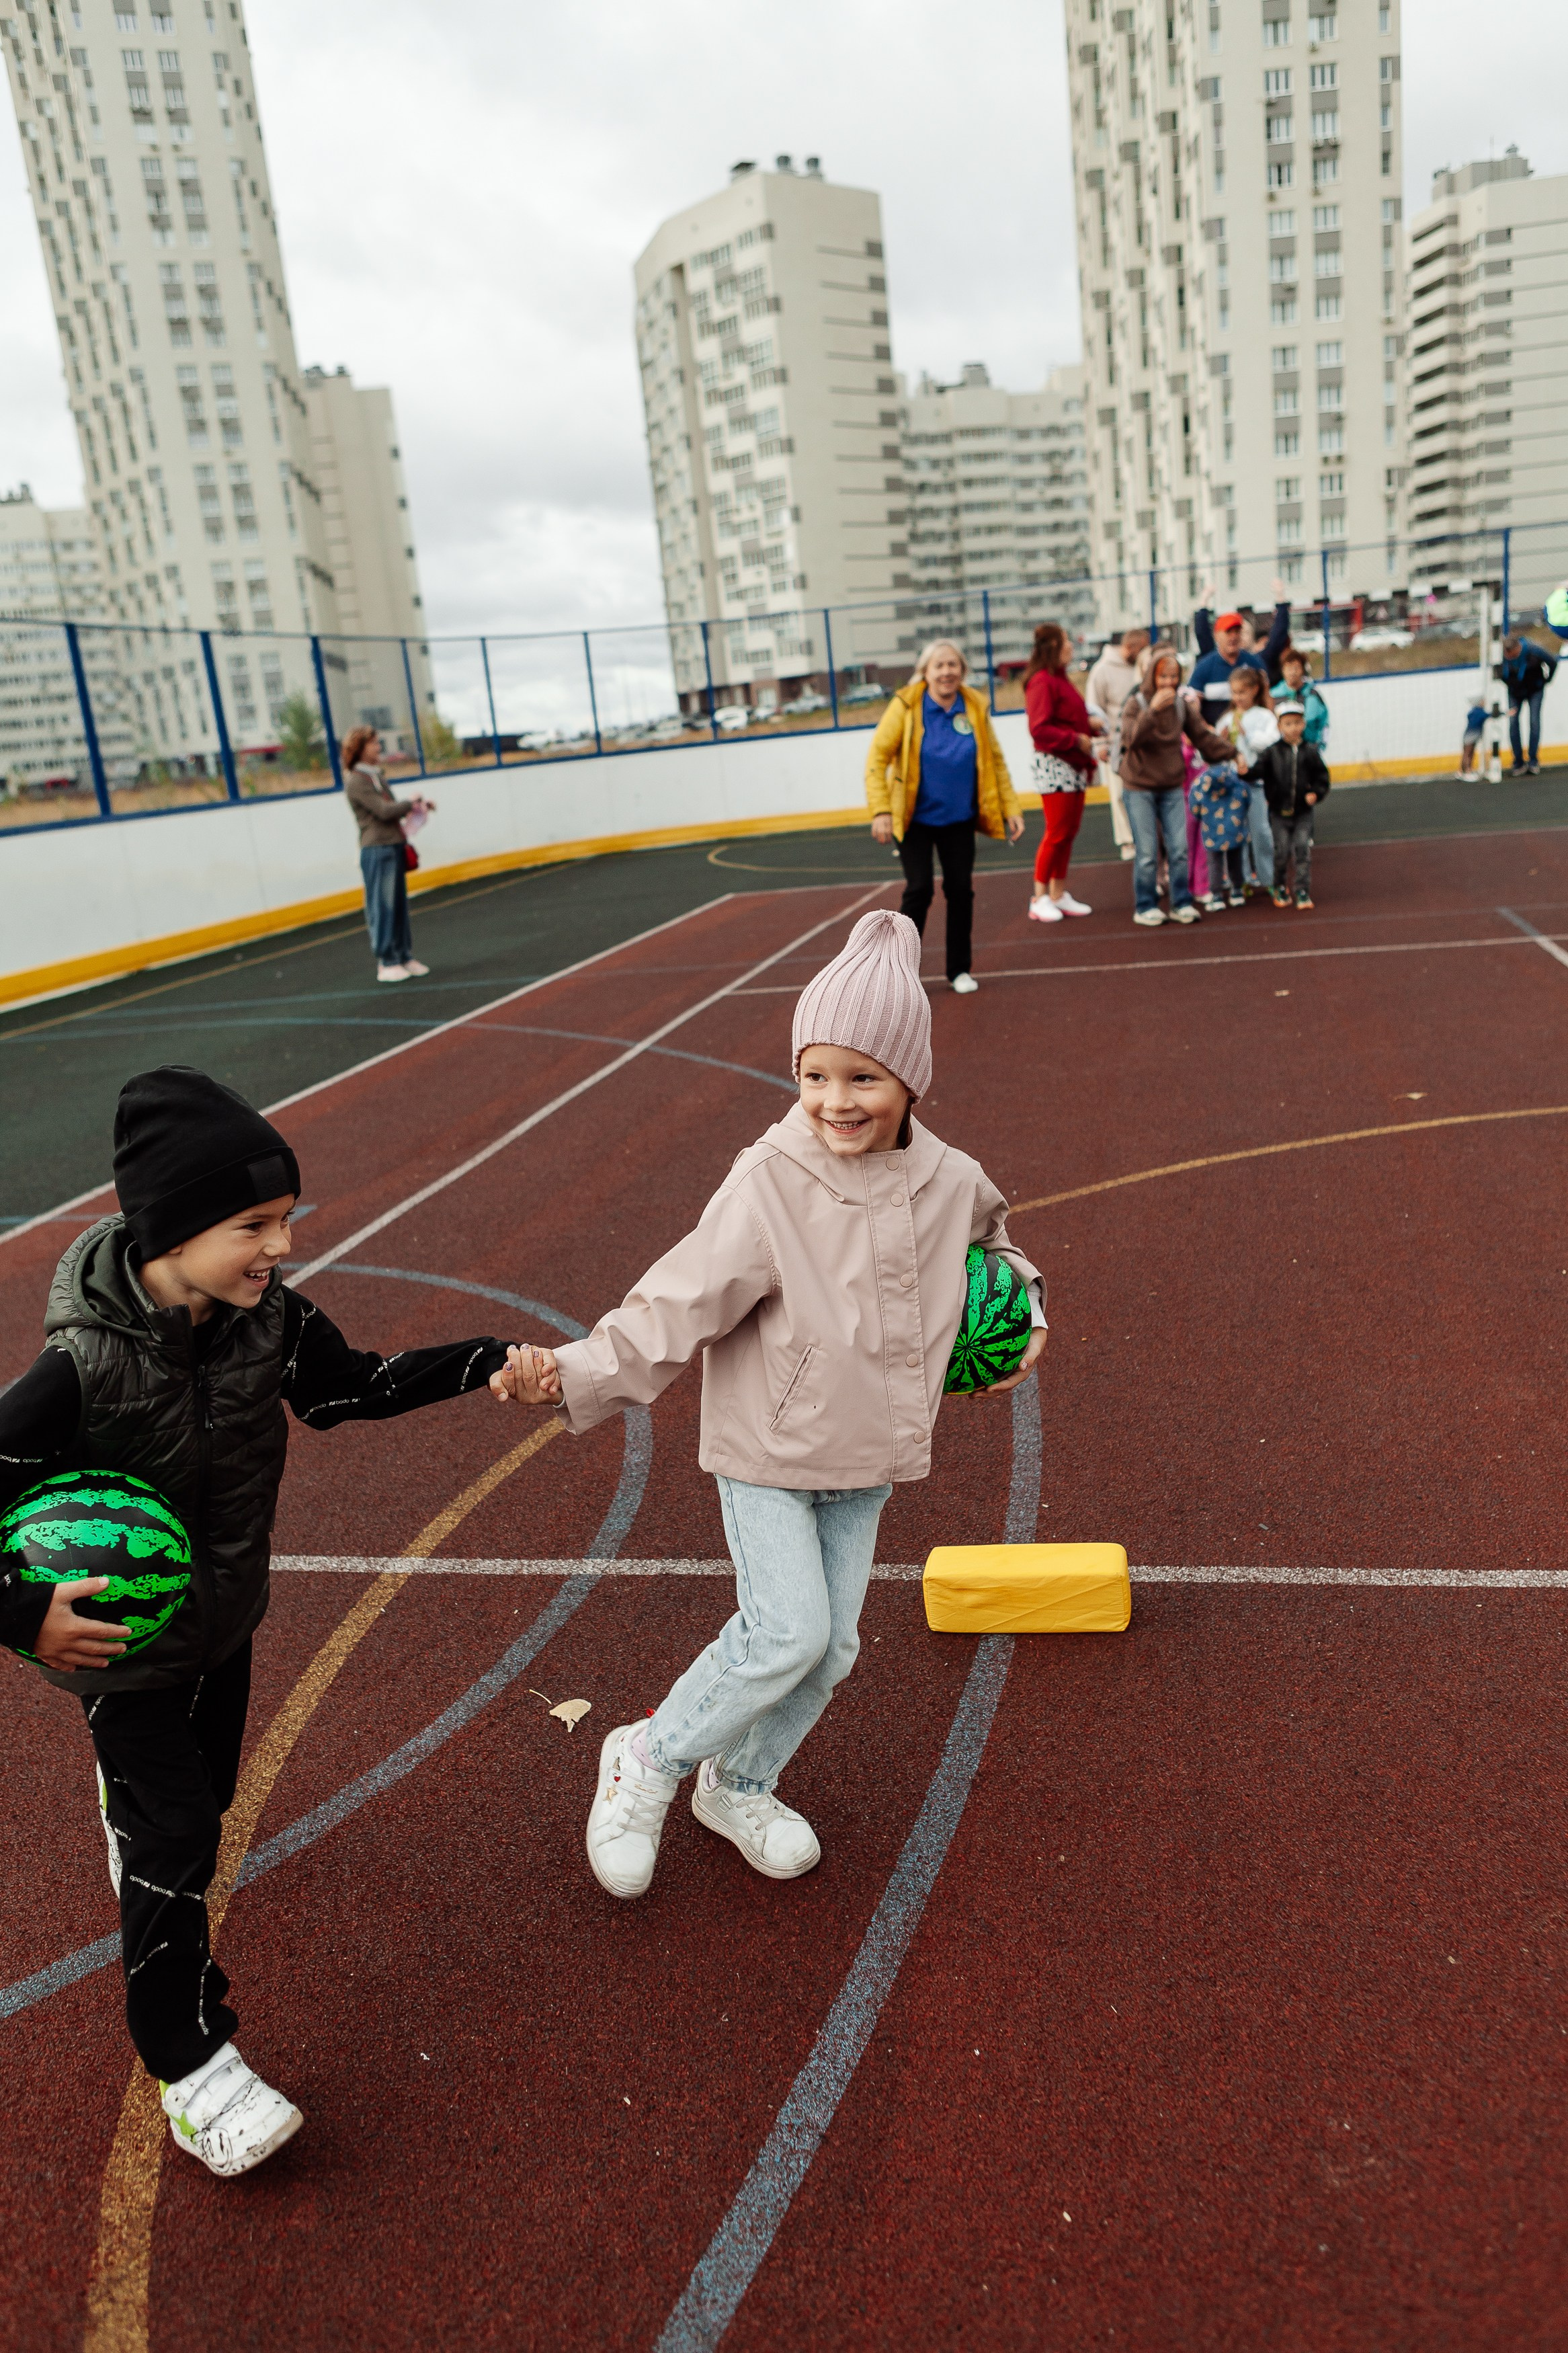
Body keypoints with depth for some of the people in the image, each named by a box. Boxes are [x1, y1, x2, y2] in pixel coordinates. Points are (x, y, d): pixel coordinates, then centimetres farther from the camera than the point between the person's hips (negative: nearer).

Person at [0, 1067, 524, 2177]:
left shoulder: (268, 1315, -18)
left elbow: (353, 1386, -4)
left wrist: (487, 1364, -13)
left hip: (226, 1618, 6)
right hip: (123, 1641, -5)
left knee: (203, 1794, 25)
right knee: (176, 1843, 0)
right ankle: (192, 2068, 19)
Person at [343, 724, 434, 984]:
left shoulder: (375, 776, 17)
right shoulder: (356, 781, -11)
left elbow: (391, 808, 19)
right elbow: (383, 811, -17)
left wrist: (418, 804, 3)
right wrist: (413, 803, -4)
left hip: (394, 848, 9)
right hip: (377, 850, -9)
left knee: (399, 906, 11)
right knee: (383, 907, -4)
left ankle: (404, 957, 18)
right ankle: (386, 963, 1)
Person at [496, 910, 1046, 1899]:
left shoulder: (949, 1179, -6)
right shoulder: (771, 1184, -22)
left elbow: (991, 1230, 20)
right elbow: (681, 1301, -25)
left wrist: (1028, 1305, 9)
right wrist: (575, 1373, -36)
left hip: (869, 1458, 5)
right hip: (768, 1452, -5)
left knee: (832, 1647, 12)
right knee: (790, 1632, -14)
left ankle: (740, 1787, 38)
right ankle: (651, 1758, 12)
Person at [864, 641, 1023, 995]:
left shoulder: (975, 707, -5)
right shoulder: (906, 705, -13)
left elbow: (995, 760, 3)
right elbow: (877, 757, -13)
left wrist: (1011, 809, 0)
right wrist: (881, 811, -20)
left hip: (959, 819, 3)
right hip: (915, 818, -3)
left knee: (961, 890, 5)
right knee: (919, 889, -7)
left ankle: (960, 970, 20)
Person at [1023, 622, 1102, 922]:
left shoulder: (1060, 678, 16)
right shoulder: (1042, 681, -14)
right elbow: (1040, 730, -21)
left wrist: (1090, 723, 4)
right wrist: (1076, 739, -19)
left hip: (1074, 766, 9)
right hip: (1053, 765, -9)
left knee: (1069, 832, 10)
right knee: (1057, 833, -6)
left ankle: (1059, 894, 18)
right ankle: (1040, 899, 3)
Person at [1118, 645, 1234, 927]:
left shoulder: (1182, 704, 4)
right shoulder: (1135, 705, -9)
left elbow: (1203, 735, 9)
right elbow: (1132, 738, -25)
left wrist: (1230, 754, 2)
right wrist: (1153, 710, -34)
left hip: (1173, 787, 4)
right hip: (1140, 789, -4)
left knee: (1179, 849, 2)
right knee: (1148, 853, -3)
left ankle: (1181, 903, 13)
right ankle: (1145, 907, 9)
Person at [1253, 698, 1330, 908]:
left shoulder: (1310, 752, 2)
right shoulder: (1272, 752, -1)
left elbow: (1322, 777, 5)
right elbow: (1258, 771, -10)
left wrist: (1316, 793, -12)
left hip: (1304, 811, 0)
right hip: (1279, 812, 0)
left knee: (1303, 848, -4)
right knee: (1282, 851, 2)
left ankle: (1303, 891, 1)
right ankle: (1281, 889, 22)